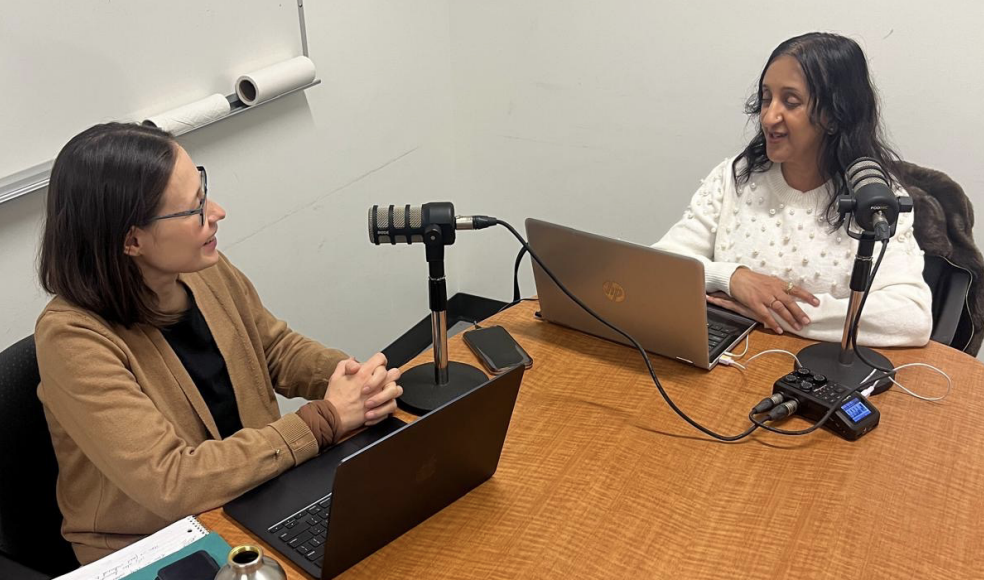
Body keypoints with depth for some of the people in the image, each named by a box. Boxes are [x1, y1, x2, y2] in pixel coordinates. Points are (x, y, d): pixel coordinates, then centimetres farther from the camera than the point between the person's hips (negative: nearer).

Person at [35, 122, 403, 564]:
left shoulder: (207, 270, -7)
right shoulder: (75, 338, -24)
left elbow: (278, 349, 8)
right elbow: (172, 483, -28)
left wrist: (354, 377, -13)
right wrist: (326, 419, -25)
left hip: (256, 506, 6)